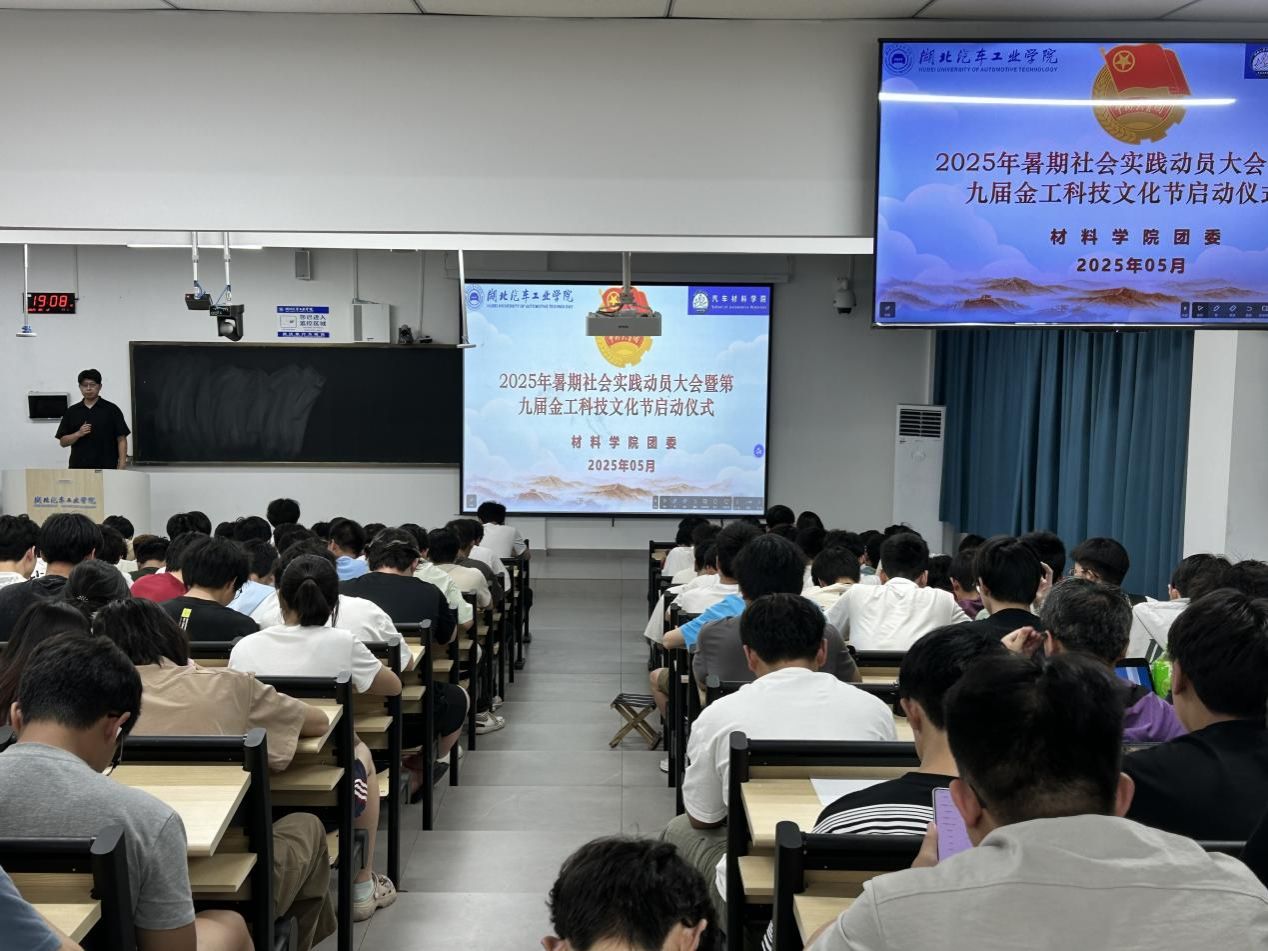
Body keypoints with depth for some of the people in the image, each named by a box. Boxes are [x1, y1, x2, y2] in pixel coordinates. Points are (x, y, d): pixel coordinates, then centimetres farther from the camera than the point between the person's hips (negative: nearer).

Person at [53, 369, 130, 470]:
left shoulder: (111, 410, 1)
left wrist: (122, 466, -12)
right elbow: (63, 442, 10)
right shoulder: (71, 411, 9)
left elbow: (121, 439, -2)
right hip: (78, 468, 3)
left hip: (106, 468, -3)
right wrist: (78, 434, -10)